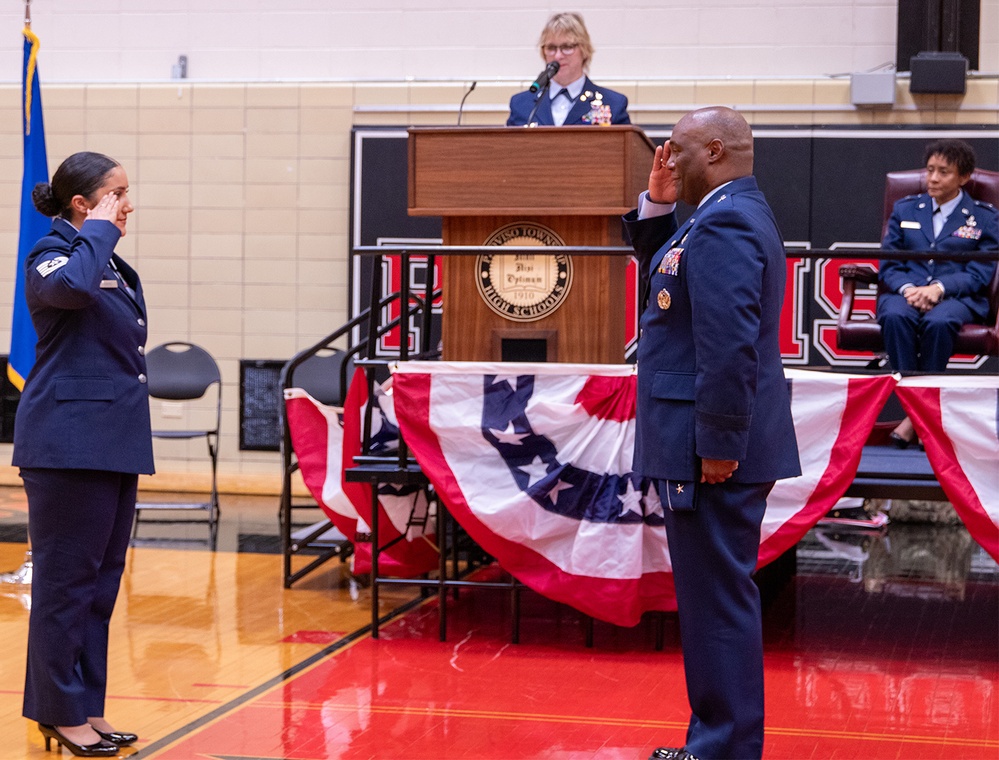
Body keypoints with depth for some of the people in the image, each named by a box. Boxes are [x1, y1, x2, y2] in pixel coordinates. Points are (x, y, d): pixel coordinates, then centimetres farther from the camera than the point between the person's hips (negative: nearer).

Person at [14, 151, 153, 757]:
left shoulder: (117, 268, 17)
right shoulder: (52, 253, -8)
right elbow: (71, 285, -34)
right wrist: (98, 230, -17)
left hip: (114, 442, 9)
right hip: (68, 444, -8)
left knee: (103, 581, 11)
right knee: (68, 580, -3)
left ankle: (87, 706, 19)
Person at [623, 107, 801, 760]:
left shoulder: (725, 223, -18)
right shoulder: (733, 214, 16)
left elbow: (730, 344, -26)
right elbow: (663, 271, 27)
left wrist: (718, 446, -25)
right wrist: (657, 206, 12)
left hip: (711, 453, -11)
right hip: (705, 444, 11)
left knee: (718, 599, -4)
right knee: (717, 596, 17)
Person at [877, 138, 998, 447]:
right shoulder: (905, 209, 19)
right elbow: (888, 263, 12)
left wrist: (939, 288, -17)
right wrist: (907, 288, -11)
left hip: (957, 297, -2)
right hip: (906, 291, 2)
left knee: (939, 322, -38)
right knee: (895, 316, -35)